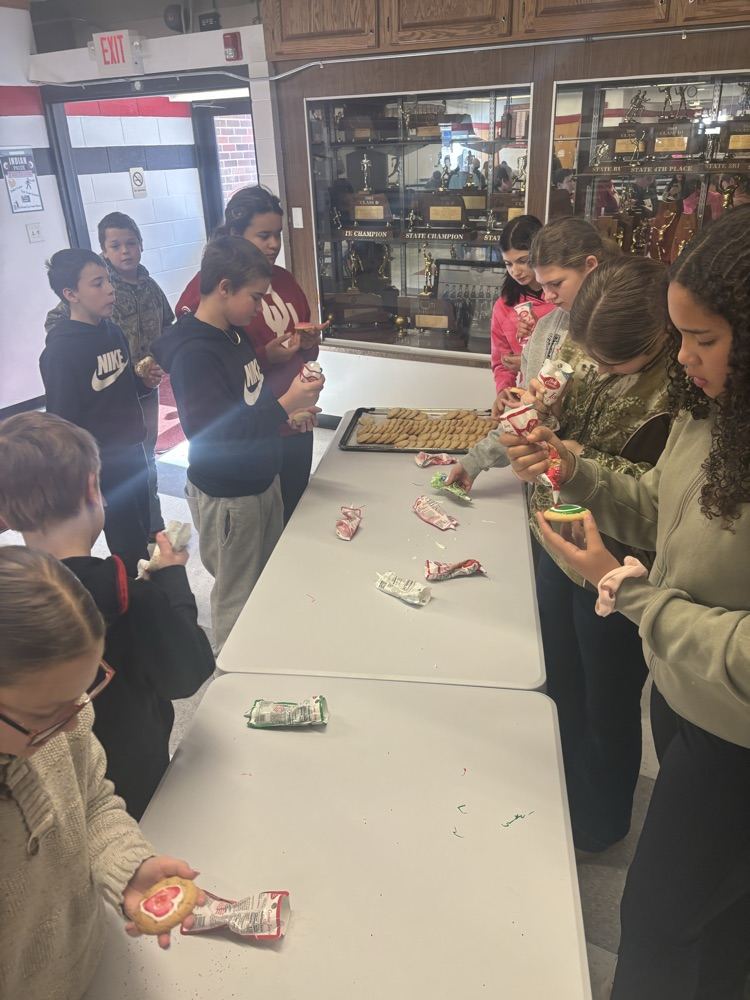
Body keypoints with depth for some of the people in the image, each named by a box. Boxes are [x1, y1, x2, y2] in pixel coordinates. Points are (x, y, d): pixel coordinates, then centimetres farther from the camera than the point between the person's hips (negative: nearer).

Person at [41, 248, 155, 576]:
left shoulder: (113, 331, 5)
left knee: (143, 533, 19)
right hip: (99, 465, -7)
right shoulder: (60, 350, -18)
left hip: (132, 451, 8)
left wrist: (145, 382, -3)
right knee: (129, 549, 3)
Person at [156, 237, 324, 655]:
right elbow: (214, 435, -30)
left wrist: (287, 413, 3)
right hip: (226, 498, -8)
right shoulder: (194, 353, -23)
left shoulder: (235, 334, 6)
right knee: (238, 599, 9)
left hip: (262, 479, 9)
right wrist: (284, 404, -33)